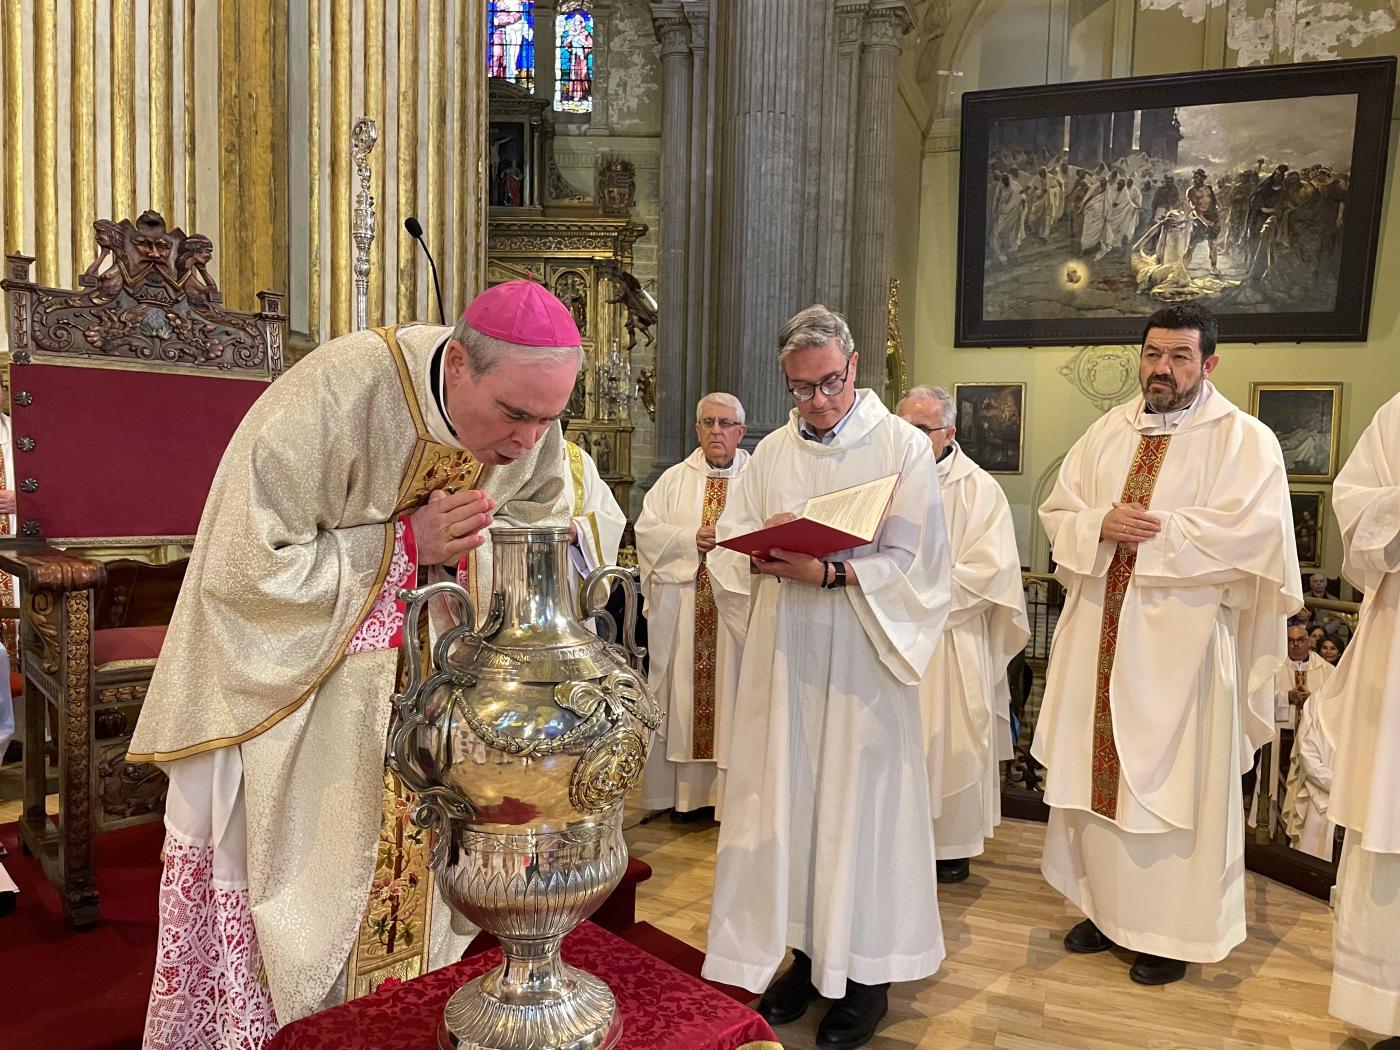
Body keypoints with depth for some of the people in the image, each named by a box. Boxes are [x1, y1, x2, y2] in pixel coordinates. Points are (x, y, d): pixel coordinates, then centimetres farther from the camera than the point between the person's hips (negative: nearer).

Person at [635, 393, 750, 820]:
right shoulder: (674, 479, 12)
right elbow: (646, 529, 2)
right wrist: (691, 539, -11)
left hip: (737, 604, -1)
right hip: (682, 607, 2)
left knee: (732, 689, 0)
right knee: (685, 691, 3)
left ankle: (732, 787, 10)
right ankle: (687, 788, 12)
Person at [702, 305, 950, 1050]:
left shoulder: (903, 446, -2)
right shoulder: (770, 453, 10)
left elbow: (911, 560, -9)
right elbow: (728, 549, 8)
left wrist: (829, 574, -24)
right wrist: (764, 547, -14)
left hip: (862, 656, -3)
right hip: (782, 655, 4)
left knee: (861, 804, 5)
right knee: (787, 798, 9)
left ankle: (866, 971, 22)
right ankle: (807, 951, 27)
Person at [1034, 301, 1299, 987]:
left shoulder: (1243, 438, -3)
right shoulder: (1109, 431, 12)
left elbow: (1256, 527, -17)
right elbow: (1057, 511, 10)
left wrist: (1151, 531, -15)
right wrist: (1102, 524, -11)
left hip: (1181, 640, -4)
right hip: (1099, 633, 5)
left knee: (1173, 779, 4)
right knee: (1098, 768, 11)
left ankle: (1173, 930, 21)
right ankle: (1107, 907, 28)